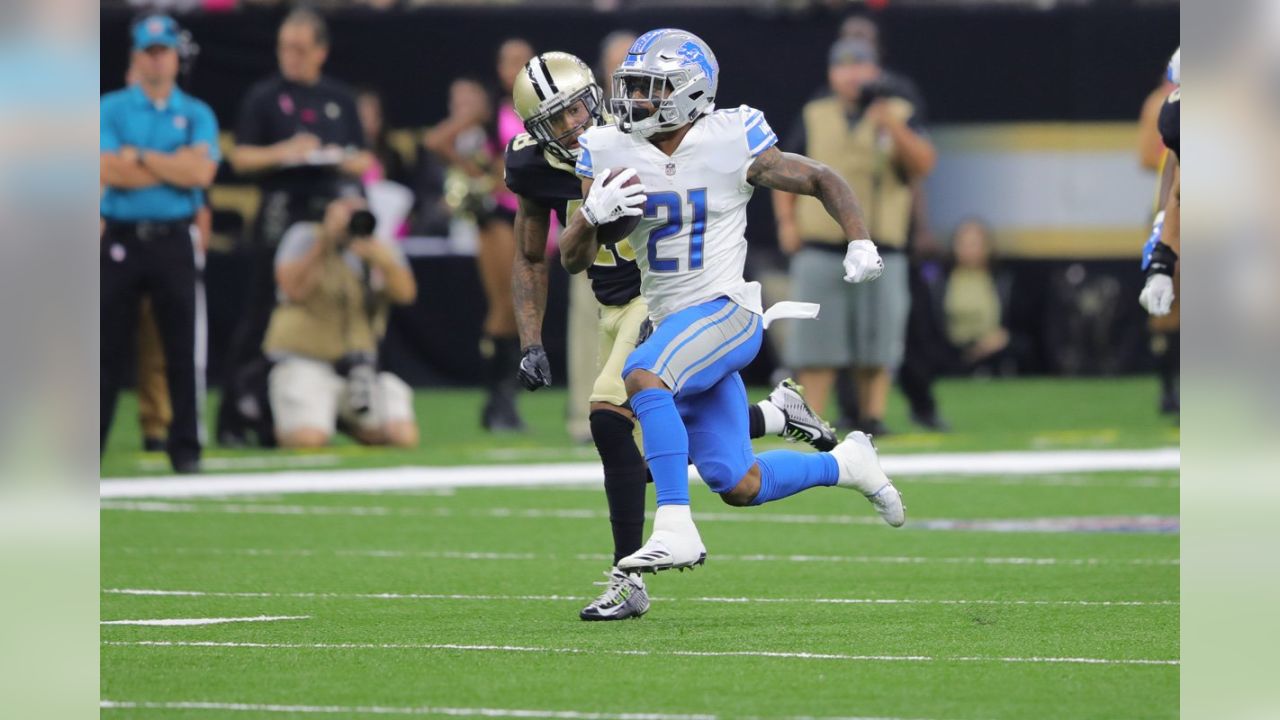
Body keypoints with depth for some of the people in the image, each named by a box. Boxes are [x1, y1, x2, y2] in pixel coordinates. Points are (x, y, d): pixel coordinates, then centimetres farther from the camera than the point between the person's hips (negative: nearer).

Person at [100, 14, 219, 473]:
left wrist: (141, 157, -9)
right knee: (107, 346, 3)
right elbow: (109, 171, -10)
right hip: (122, 240, 0)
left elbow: (202, 172, -9)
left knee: (183, 347, 0)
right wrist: (175, 167, -8)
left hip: (175, 241, 1)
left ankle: (185, 447, 7)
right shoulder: (111, 109, 5)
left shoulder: (197, 115, 8)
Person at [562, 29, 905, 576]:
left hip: (727, 312, -5)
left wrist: (860, 243, -10)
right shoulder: (610, 154, 1)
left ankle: (675, 530, -35)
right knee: (739, 487, 5)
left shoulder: (732, 144, -9)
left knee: (642, 376, -34)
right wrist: (592, 214, -19)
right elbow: (572, 259, 2)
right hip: (674, 326, 5)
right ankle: (844, 465, 32)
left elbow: (822, 181, 4)